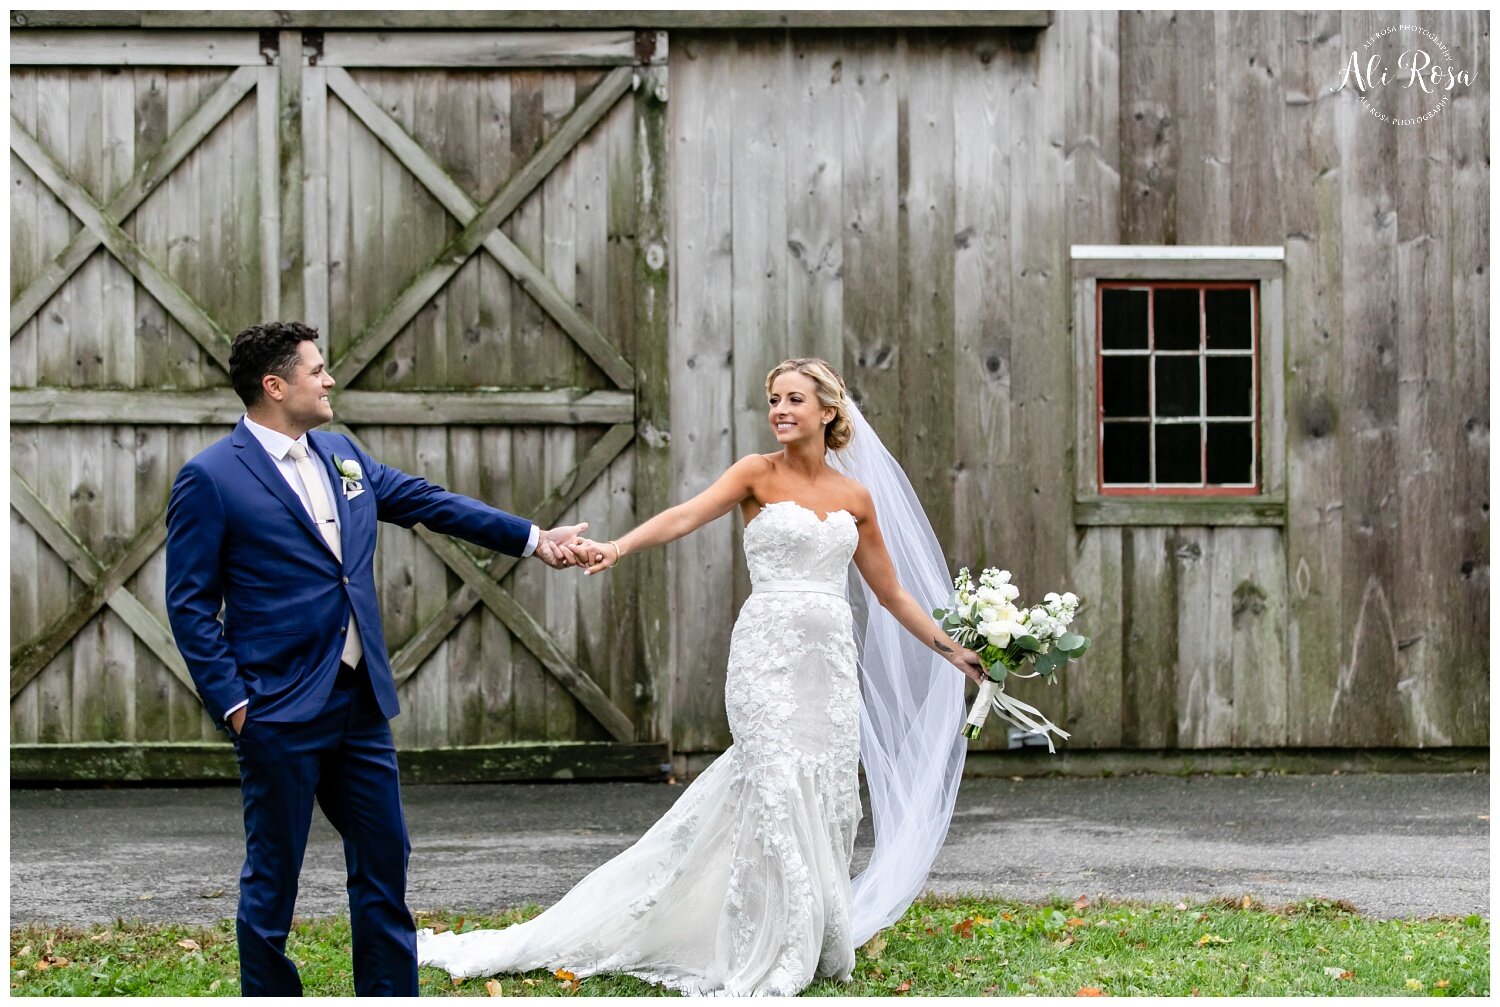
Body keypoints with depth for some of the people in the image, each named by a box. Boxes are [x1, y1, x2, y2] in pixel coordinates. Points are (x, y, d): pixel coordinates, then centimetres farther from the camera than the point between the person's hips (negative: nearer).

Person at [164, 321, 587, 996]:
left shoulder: (342, 456, 11)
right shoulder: (210, 479, -9)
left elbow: (430, 503, 18)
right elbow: (191, 605, -9)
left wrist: (531, 538, 16)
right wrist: (231, 703, -13)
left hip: (361, 703, 7)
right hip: (280, 713, -7)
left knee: (384, 864, 10)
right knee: (273, 874, 3)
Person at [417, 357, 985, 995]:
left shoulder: (855, 497, 12)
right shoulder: (758, 474, 0)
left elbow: (890, 594, 20)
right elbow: (686, 516, -17)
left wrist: (951, 650, 22)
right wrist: (616, 548, -33)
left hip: (833, 658, 4)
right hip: (769, 650, -4)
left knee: (828, 799, 5)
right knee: (776, 792, -12)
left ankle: (817, 943, 18)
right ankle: (765, 962, -7)